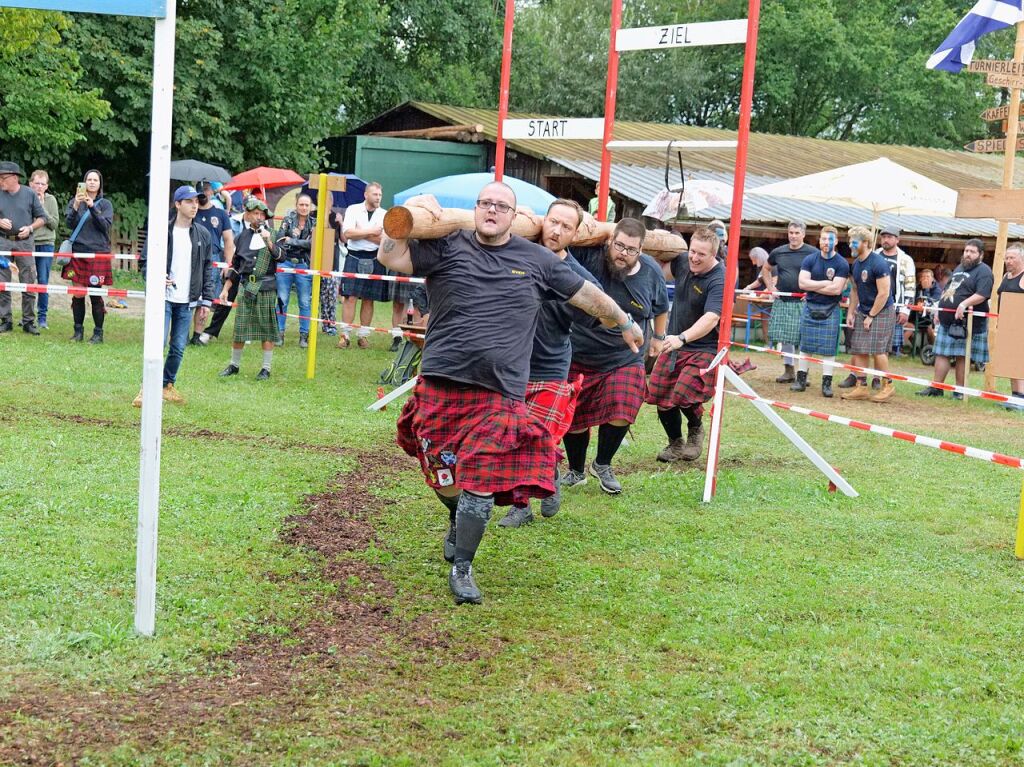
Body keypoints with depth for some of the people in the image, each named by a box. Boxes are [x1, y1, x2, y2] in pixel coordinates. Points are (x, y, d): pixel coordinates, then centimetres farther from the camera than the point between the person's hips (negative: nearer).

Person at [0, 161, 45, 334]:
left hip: (25, 242, -1)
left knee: (28, 284, -1)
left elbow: (42, 218, 6)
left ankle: (28, 322, 6)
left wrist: (30, 228, -10)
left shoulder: (30, 194, 3)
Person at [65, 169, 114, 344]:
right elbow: (69, 223, -1)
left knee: (96, 295, -3)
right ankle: (78, 331, 11)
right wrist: (76, 206, -16)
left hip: (97, 253, -2)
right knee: (77, 294, 2)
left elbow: (106, 226, -7)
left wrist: (92, 207, -17)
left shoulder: (105, 204, 6)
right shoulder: (74, 201, 10)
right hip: (78, 252, 2)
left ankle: (98, 333, 4)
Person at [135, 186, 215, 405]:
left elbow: (207, 269, 13)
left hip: (187, 302, 4)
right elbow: (145, 262, 2)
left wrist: (206, 300, 9)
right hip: (163, 298, -4)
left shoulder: (203, 235, 8)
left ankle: (168, 385, 22)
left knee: (178, 347, 7)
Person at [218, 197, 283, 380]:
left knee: (267, 330, 1)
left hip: (265, 287, -3)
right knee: (239, 328, 5)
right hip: (246, 286, 3)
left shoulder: (271, 234, 2)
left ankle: (266, 368, 9)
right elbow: (235, 265, 17)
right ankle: (234, 365, 19)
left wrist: (269, 242, -28)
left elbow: (280, 257, -12)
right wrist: (226, 288, 15)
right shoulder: (243, 236, 10)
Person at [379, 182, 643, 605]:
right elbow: (391, 257, -5)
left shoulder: (536, 260, 11)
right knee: (444, 476, 9)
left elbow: (585, 293, 22)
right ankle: (458, 523, 43)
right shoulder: (448, 248, 5)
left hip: (499, 394, 0)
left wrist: (625, 323, 31)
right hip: (441, 384, 0)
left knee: (481, 481, -7)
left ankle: (461, 567, 7)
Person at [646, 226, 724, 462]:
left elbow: (711, 318, -34)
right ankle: (675, 443, 29)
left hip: (703, 350, -7)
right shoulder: (683, 262, 0)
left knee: (684, 394, -22)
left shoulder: (719, 280, -22)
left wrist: (682, 338, -46)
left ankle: (696, 429, 13)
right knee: (661, 396, 4)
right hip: (675, 345, 7)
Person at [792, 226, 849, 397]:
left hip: (830, 310, -2)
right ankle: (801, 379, 12)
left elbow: (837, 289, -15)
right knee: (805, 345, 5)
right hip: (810, 307, 2)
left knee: (828, 348, -1)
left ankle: (827, 383, 4)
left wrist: (813, 286, -10)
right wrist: (825, 283, -12)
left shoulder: (842, 264, -5)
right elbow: (802, 282, -9)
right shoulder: (810, 260, 2)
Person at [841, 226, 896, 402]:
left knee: (878, 350, -9)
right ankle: (861, 387, 9)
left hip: (881, 312, -8)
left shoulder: (878, 264, -19)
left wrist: (871, 316, -15)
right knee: (858, 350, 3)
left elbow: (883, 293, -19)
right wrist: (851, 312, 10)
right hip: (862, 311, 8)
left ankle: (888, 386, 6)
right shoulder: (855, 264, 7)